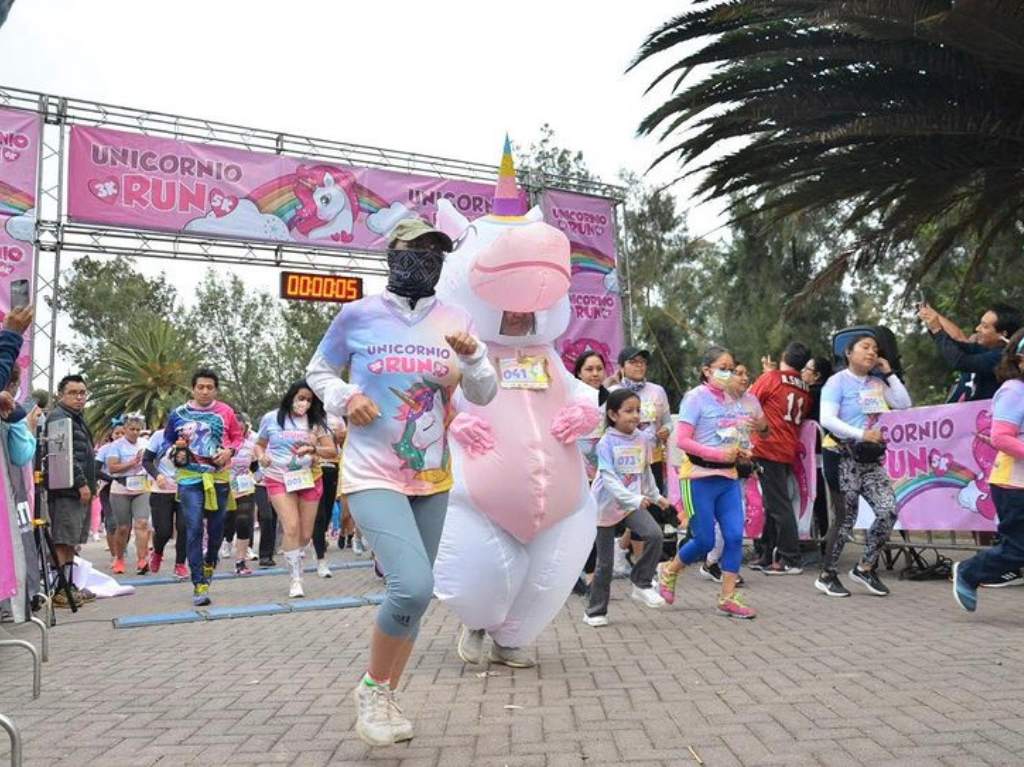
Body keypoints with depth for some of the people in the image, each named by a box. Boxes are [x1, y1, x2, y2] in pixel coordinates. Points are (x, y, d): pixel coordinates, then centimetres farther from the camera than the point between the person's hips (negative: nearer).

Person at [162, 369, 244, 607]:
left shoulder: (225, 412, 1)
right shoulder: (178, 414, 2)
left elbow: (238, 437, 11)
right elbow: (167, 441, 16)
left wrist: (230, 451, -9)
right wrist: (176, 454, -4)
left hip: (220, 477, 1)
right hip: (189, 478, -1)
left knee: (217, 527, 12)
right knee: (194, 530, -9)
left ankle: (210, 562, 42)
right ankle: (199, 584, -7)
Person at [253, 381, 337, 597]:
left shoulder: (316, 422, 1)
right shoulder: (272, 418, -1)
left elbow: (332, 451, -4)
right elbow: (259, 444, 12)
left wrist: (313, 449, -24)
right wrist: (260, 456, -11)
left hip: (309, 479, 2)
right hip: (279, 480, -2)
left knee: (305, 535, 6)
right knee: (292, 527, -18)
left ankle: (292, 559, 37)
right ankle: (296, 579, -7)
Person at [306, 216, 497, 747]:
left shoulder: (454, 321, 2)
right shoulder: (358, 315, -5)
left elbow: (484, 396, 4)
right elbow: (318, 370, 10)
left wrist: (471, 357, -16)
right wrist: (343, 398, -11)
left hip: (432, 478, 5)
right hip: (373, 474, -4)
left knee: (415, 593, 12)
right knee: (413, 587, -21)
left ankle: (386, 696, 33)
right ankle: (371, 687, 6)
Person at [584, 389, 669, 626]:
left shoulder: (643, 439, 0)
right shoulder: (607, 443, -16)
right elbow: (609, 478, -25)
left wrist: (655, 495, 20)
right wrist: (634, 499, -35)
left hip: (633, 503, 4)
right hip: (606, 505, -4)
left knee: (655, 535, -23)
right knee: (605, 563, 4)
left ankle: (641, 584, -3)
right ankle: (596, 611, 21)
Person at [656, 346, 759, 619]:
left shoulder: (732, 401, 11)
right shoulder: (696, 397, -9)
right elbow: (683, 440, -17)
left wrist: (741, 453, 2)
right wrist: (719, 454, -22)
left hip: (728, 476, 6)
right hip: (700, 476, -6)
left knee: (735, 536, -3)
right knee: (705, 541, -1)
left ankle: (728, 598, 6)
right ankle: (668, 571, 26)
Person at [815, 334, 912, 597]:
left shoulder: (876, 383, 13)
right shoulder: (838, 381, -5)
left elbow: (904, 404, 7)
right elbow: (827, 420, -17)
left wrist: (889, 373, 5)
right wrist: (862, 434, -24)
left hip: (872, 458, 6)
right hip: (847, 457, -6)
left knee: (889, 511, -6)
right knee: (847, 518, -3)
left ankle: (865, 568, 11)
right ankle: (827, 575, 11)